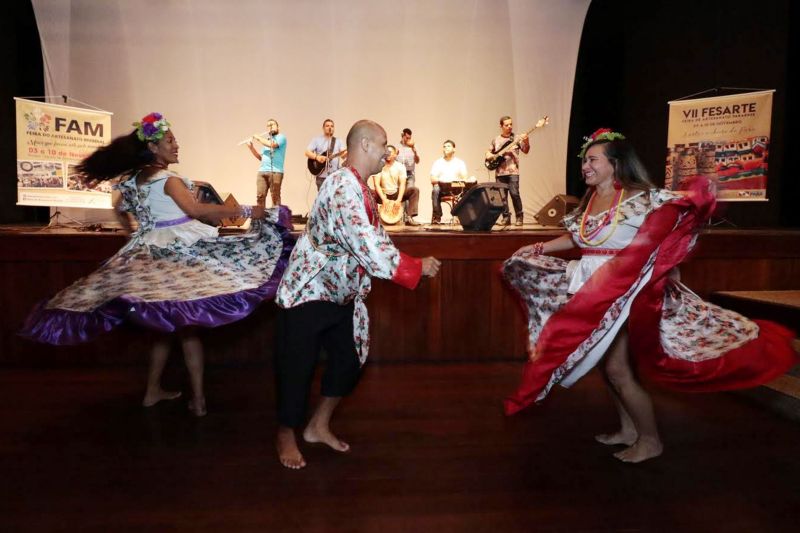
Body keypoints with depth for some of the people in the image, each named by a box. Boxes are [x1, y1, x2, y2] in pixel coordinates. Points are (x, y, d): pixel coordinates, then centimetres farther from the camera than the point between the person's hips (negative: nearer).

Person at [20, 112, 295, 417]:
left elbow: (119, 207, 25)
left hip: (150, 253, 7)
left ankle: (153, 391, 27)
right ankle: (198, 399, 4)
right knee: (188, 326, -1)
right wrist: (245, 211, -27)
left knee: (165, 324, 18)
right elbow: (196, 210, -29)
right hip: (178, 251, -7)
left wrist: (134, 233, 34)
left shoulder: (134, 179, 9)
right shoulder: (168, 180, -15)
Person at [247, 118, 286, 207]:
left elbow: (271, 144, -14)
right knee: (260, 196, -3)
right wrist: (251, 147, 12)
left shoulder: (281, 137, 4)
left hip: (276, 172, -6)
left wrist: (258, 138, -1)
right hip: (262, 171, 6)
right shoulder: (266, 140, 25)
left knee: (275, 197, -8)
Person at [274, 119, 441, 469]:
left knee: (350, 359, 16)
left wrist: (412, 264, 0)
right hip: (307, 293, -10)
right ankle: (286, 436, 28)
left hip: (340, 295, 10)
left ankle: (318, 426, 34)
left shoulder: (358, 188, 7)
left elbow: (376, 240, 12)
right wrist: (419, 267, -20)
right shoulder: (344, 188, -26)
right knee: (297, 368, 5)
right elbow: (371, 253, -32)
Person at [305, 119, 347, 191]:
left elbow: (343, 155, 2)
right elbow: (307, 152, 1)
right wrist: (317, 157, -18)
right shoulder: (316, 139, 9)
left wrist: (346, 153, -22)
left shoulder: (338, 141, 14)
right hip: (322, 176, -1)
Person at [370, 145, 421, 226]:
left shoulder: (400, 167, -3)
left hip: (396, 193, 2)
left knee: (415, 190, -21)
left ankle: (409, 218, -27)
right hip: (383, 194, -1)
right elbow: (376, 184, -13)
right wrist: (384, 199, -26)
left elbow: (402, 184, -11)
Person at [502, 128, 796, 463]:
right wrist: (539, 248, 19)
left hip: (624, 292, -8)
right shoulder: (589, 202, 8)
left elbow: (684, 209, -14)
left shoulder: (639, 198, -13)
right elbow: (576, 238, 21)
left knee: (617, 369, -5)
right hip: (593, 292, 8)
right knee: (604, 363, 15)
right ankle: (628, 429, 33)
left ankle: (650, 440, 16)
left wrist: (701, 194, -33)